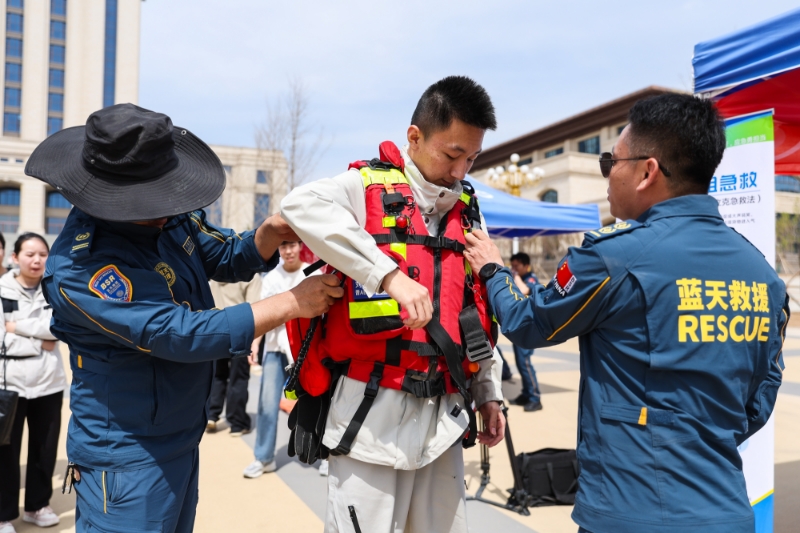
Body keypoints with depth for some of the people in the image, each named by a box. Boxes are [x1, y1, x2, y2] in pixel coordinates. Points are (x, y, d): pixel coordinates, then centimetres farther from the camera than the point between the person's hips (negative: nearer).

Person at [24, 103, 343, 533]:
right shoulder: (78, 268, -26)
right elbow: (185, 334, -31)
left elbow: (227, 258, 8)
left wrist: (269, 234, -15)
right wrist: (292, 303, -27)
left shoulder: (170, 216, -5)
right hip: (126, 461, -7)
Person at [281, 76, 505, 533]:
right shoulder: (368, 186, -4)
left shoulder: (466, 212, 13)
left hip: (443, 412, 6)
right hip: (372, 406, -5)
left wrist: (488, 390, 17)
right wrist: (390, 274, -31)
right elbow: (302, 205, -26)